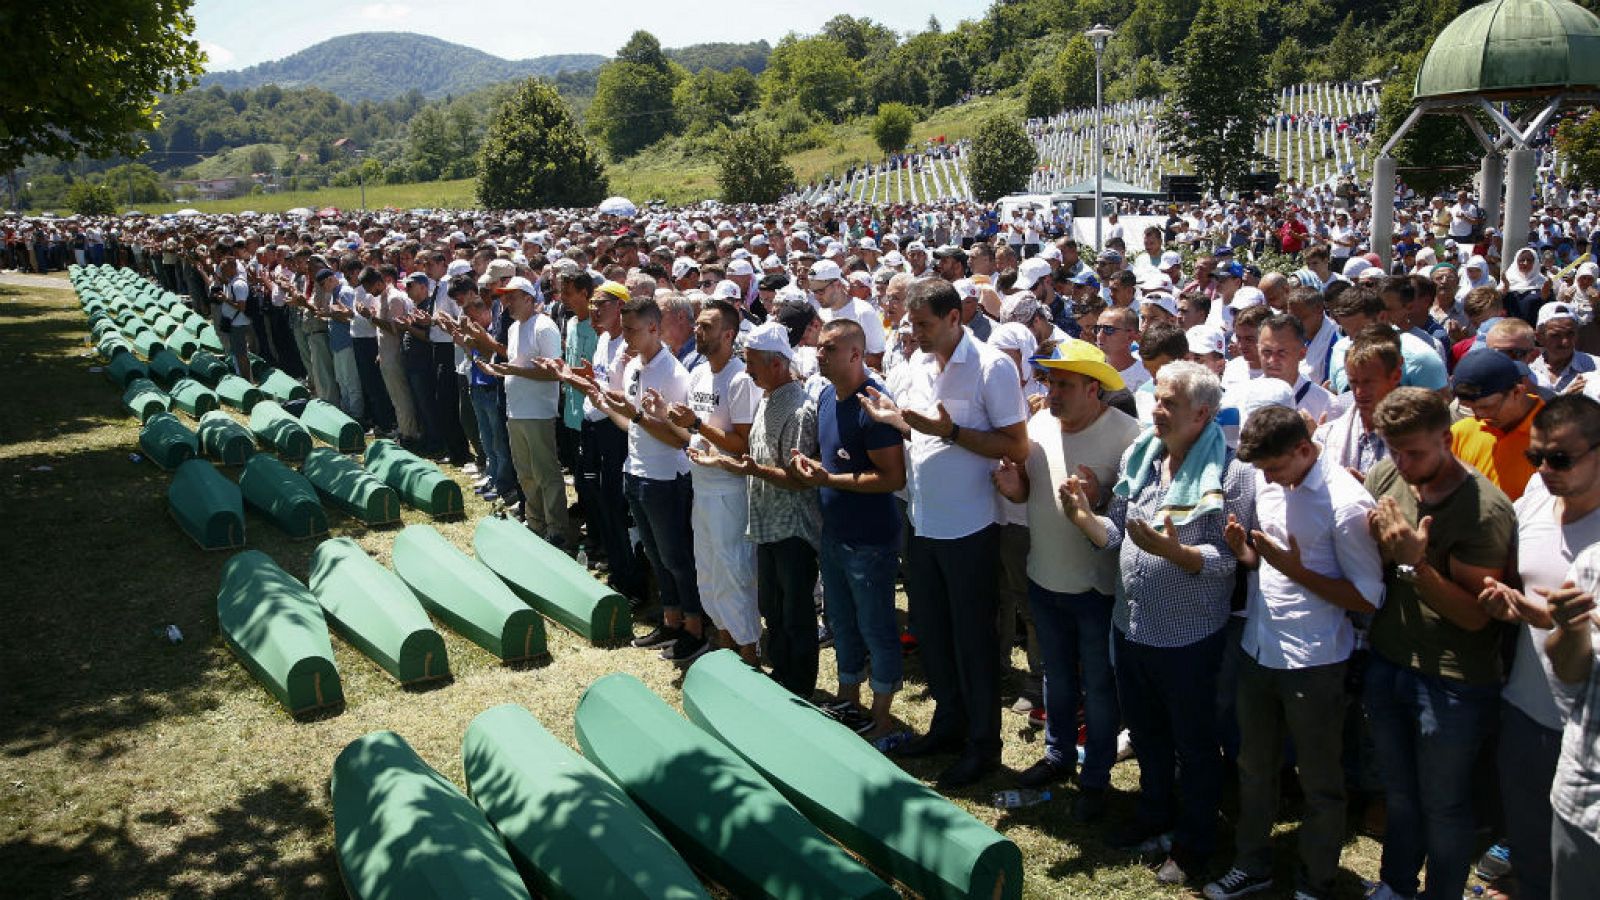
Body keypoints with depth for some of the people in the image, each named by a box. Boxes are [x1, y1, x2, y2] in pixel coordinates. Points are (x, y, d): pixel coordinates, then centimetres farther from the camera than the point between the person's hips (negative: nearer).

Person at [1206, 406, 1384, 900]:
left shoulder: (1346, 504, -19)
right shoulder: (1267, 483, 1)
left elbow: (1368, 598, -16)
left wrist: (1295, 570, -25)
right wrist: (1249, 554, -7)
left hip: (1313, 661, -6)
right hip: (1259, 649, 7)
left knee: (1318, 782, 12)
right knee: (1254, 767, 21)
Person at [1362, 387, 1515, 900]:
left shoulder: (1485, 510, -22)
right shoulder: (1386, 476, -5)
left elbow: (1476, 614, -18)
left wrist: (1415, 563, -30)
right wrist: (1379, 539, -18)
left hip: (1451, 682, -5)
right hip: (1387, 661, 5)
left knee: (1441, 806, 12)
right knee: (1398, 791, 22)